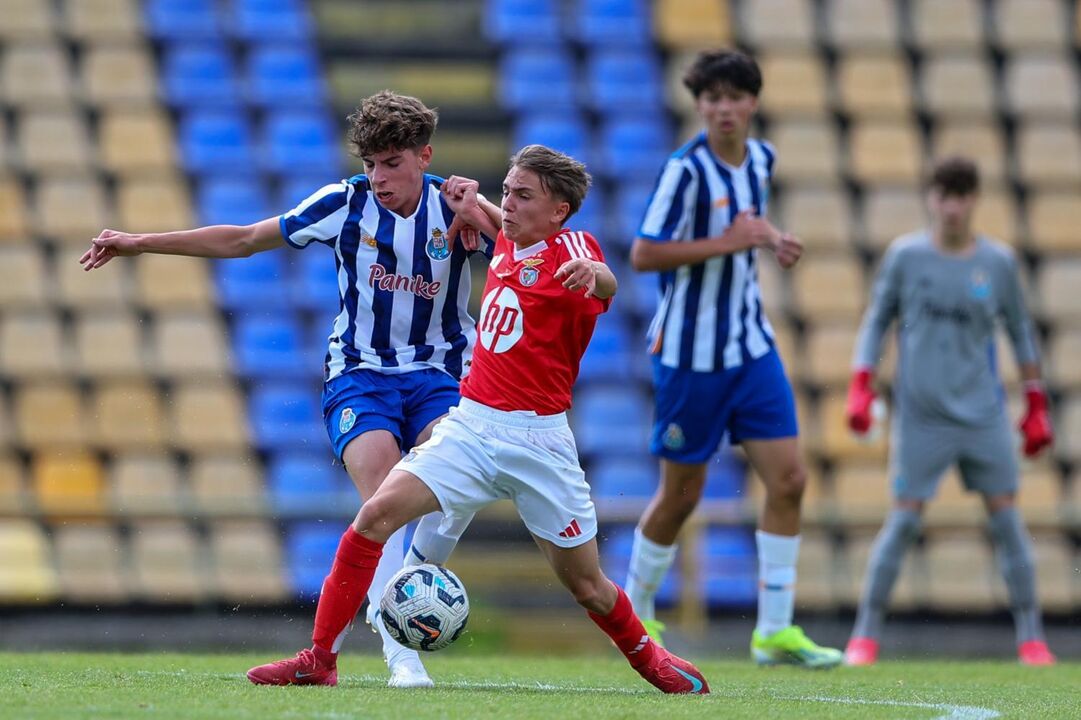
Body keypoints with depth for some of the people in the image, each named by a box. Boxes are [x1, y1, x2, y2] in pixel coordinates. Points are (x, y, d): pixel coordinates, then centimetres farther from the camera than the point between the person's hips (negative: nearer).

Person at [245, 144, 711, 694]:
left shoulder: (571, 246, -10)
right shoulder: (506, 246, 10)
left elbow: (605, 285, -34)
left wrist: (593, 274, -57)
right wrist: (470, 202, 16)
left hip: (537, 440, -5)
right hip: (471, 426, 5)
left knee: (586, 586, 4)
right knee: (376, 514, -14)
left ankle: (647, 657, 35)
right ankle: (320, 657, -9)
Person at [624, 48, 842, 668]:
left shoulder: (761, 159, 5)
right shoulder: (687, 169, -17)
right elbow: (643, 255, -20)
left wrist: (771, 240, 3)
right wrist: (728, 242, -24)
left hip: (752, 348, 6)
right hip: (691, 354, -6)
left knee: (789, 479, -4)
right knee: (682, 494, 4)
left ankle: (775, 631, 2)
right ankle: (635, 613, 26)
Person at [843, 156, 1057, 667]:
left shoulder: (999, 263, 4)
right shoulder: (905, 255, 0)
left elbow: (1020, 333, 14)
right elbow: (876, 321, 9)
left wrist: (1036, 407, 13)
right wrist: (860, 388, -1)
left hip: (983, 414, 2)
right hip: (920, 414, -2)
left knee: (1006, 518, -1)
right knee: (903, 521, -5)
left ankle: (1030, 636, 6)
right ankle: (866, 634, 4)